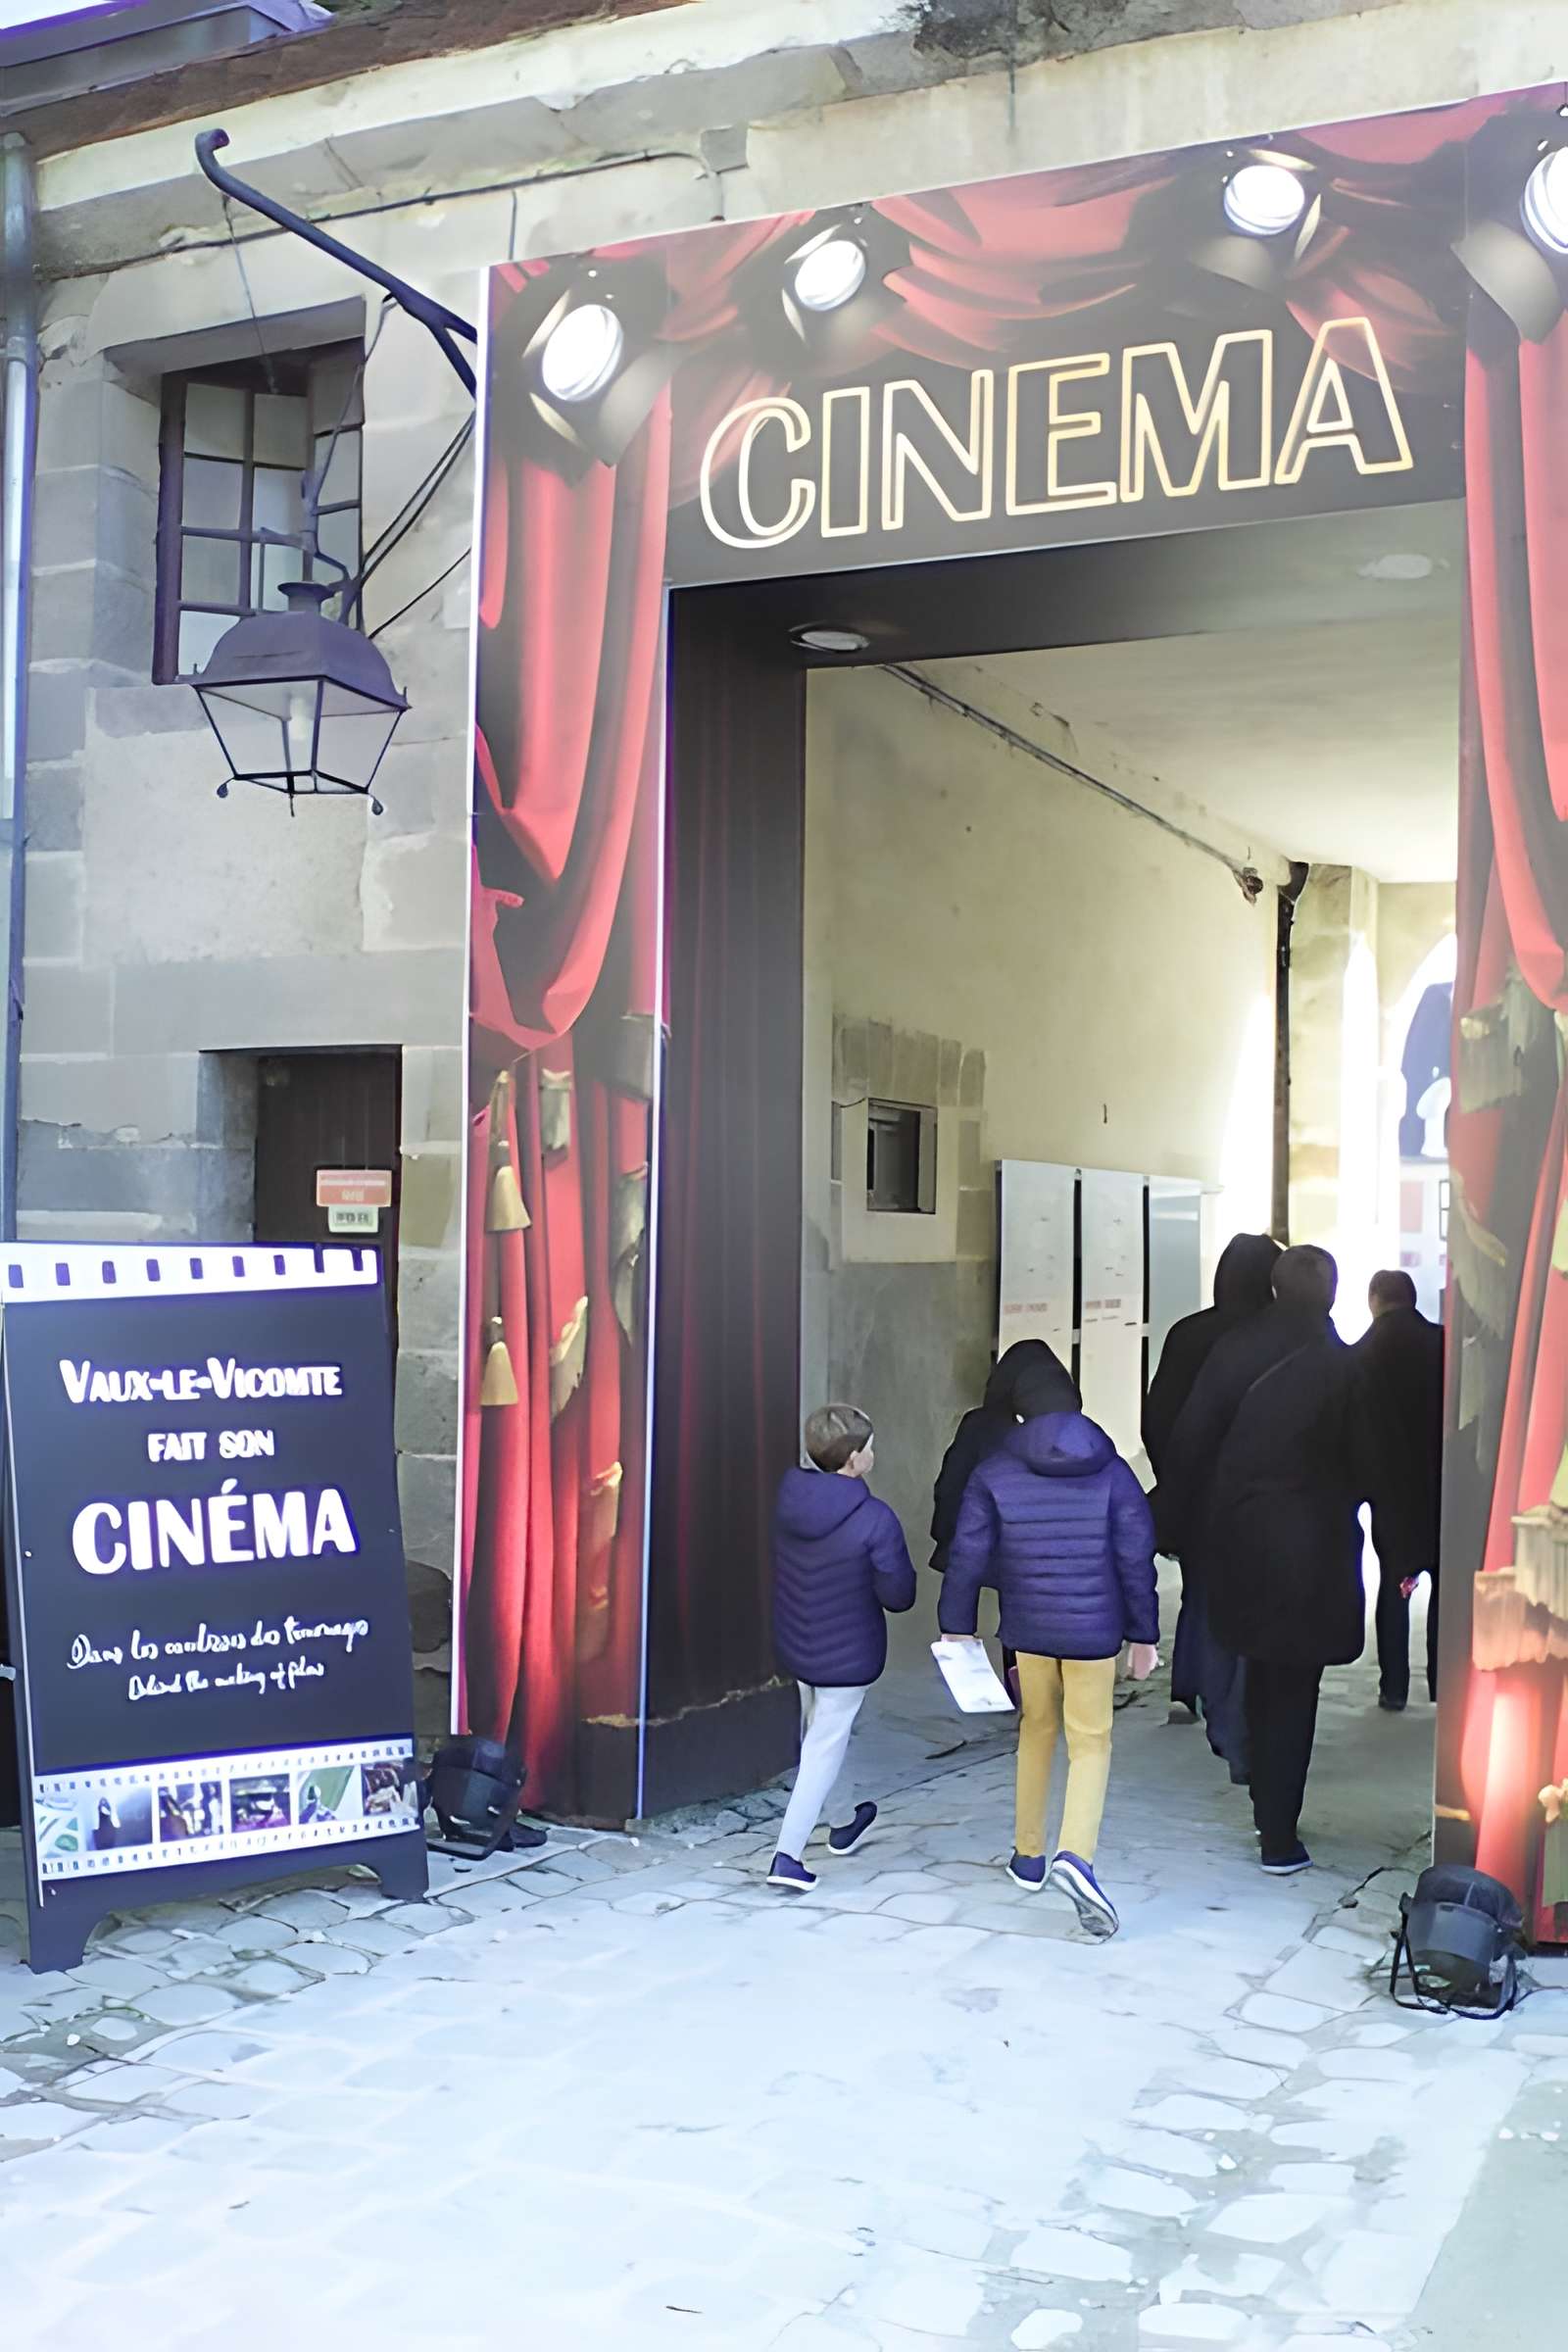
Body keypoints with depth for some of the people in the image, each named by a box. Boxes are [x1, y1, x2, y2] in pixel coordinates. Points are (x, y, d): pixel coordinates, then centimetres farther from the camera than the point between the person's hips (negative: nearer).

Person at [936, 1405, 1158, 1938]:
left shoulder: (993, 1476, -3)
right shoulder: (1113, 1473, -3)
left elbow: (967, 1556, -4)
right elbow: (1136, 1560, -3)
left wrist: (957, 1627, 6)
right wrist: (1144, 1635, 5)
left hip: (1027, 1629, 2)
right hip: (1093, 1632, -2)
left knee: (1036, 1730, 20)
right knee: (1091, 1743, 5)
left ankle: (1028, 1856, 27)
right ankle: (1075, 1855, -17)